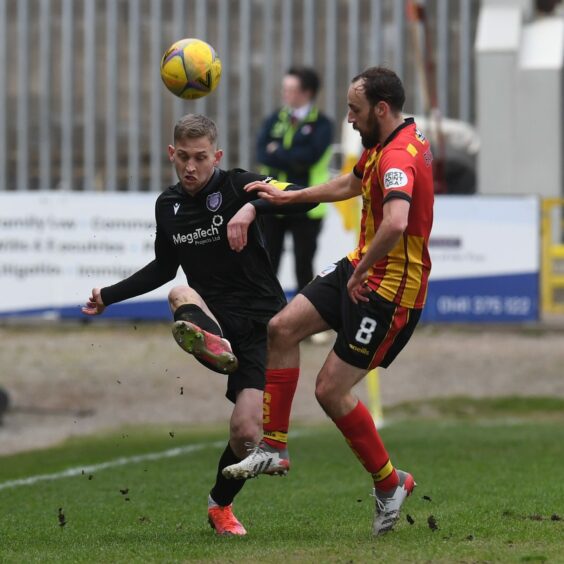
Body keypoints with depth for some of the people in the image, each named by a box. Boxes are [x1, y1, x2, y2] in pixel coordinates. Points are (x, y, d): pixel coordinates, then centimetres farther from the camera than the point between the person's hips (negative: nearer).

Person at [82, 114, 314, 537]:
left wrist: (252, 208, -36)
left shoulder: (237, 185, -6)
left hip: (259, 322, -4)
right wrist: (109, 296, 23)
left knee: (246, 431, -13)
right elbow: (164, 267, 26)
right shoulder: (168, 205, 10)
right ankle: (212, 344, -66)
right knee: (180, 294, -32)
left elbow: (303, 199, -21)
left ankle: (221, 504, 16)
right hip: (214, 320, 4)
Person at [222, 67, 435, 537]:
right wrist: (290, 196, 30)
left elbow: (395, 223, -44)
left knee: (331, 389, -6)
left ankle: (390, 483, 13)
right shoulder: (382, 145, 7)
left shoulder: (398, 157, -27)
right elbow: (351, 184, 28)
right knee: (282, 328, 7)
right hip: (361, 269, 10)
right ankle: (274, 449, 15)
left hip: (392, 289, -10)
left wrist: (361, 272, -31)